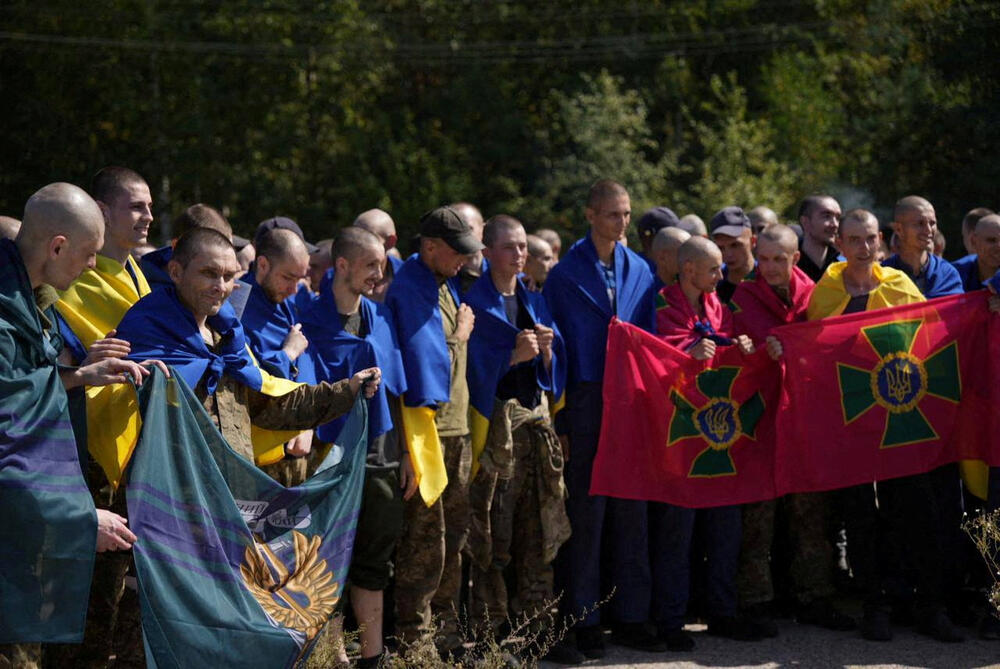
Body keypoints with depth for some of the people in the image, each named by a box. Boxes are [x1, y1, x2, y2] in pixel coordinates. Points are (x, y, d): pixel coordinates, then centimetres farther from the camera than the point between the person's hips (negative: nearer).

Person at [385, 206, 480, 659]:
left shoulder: (444, 284, 15)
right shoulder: (409, 288, -14)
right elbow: (427, 355, -20)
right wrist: (460, 336, -5)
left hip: (456, 425, 9)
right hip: (427, 426, -9)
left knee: (453, 537, 14)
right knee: (425, 541, -6)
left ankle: (447, 633, 23)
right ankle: (416, 641, 2)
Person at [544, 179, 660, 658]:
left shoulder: (639, 271, 9)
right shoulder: (565, 274, -3)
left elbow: (649, 339, 11)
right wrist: (559, 422, -7)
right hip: (586, 401, -4)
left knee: (631, 512, 7)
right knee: (586, 514, 0)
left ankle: (631, 618, 14)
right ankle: (584, 622, 8)